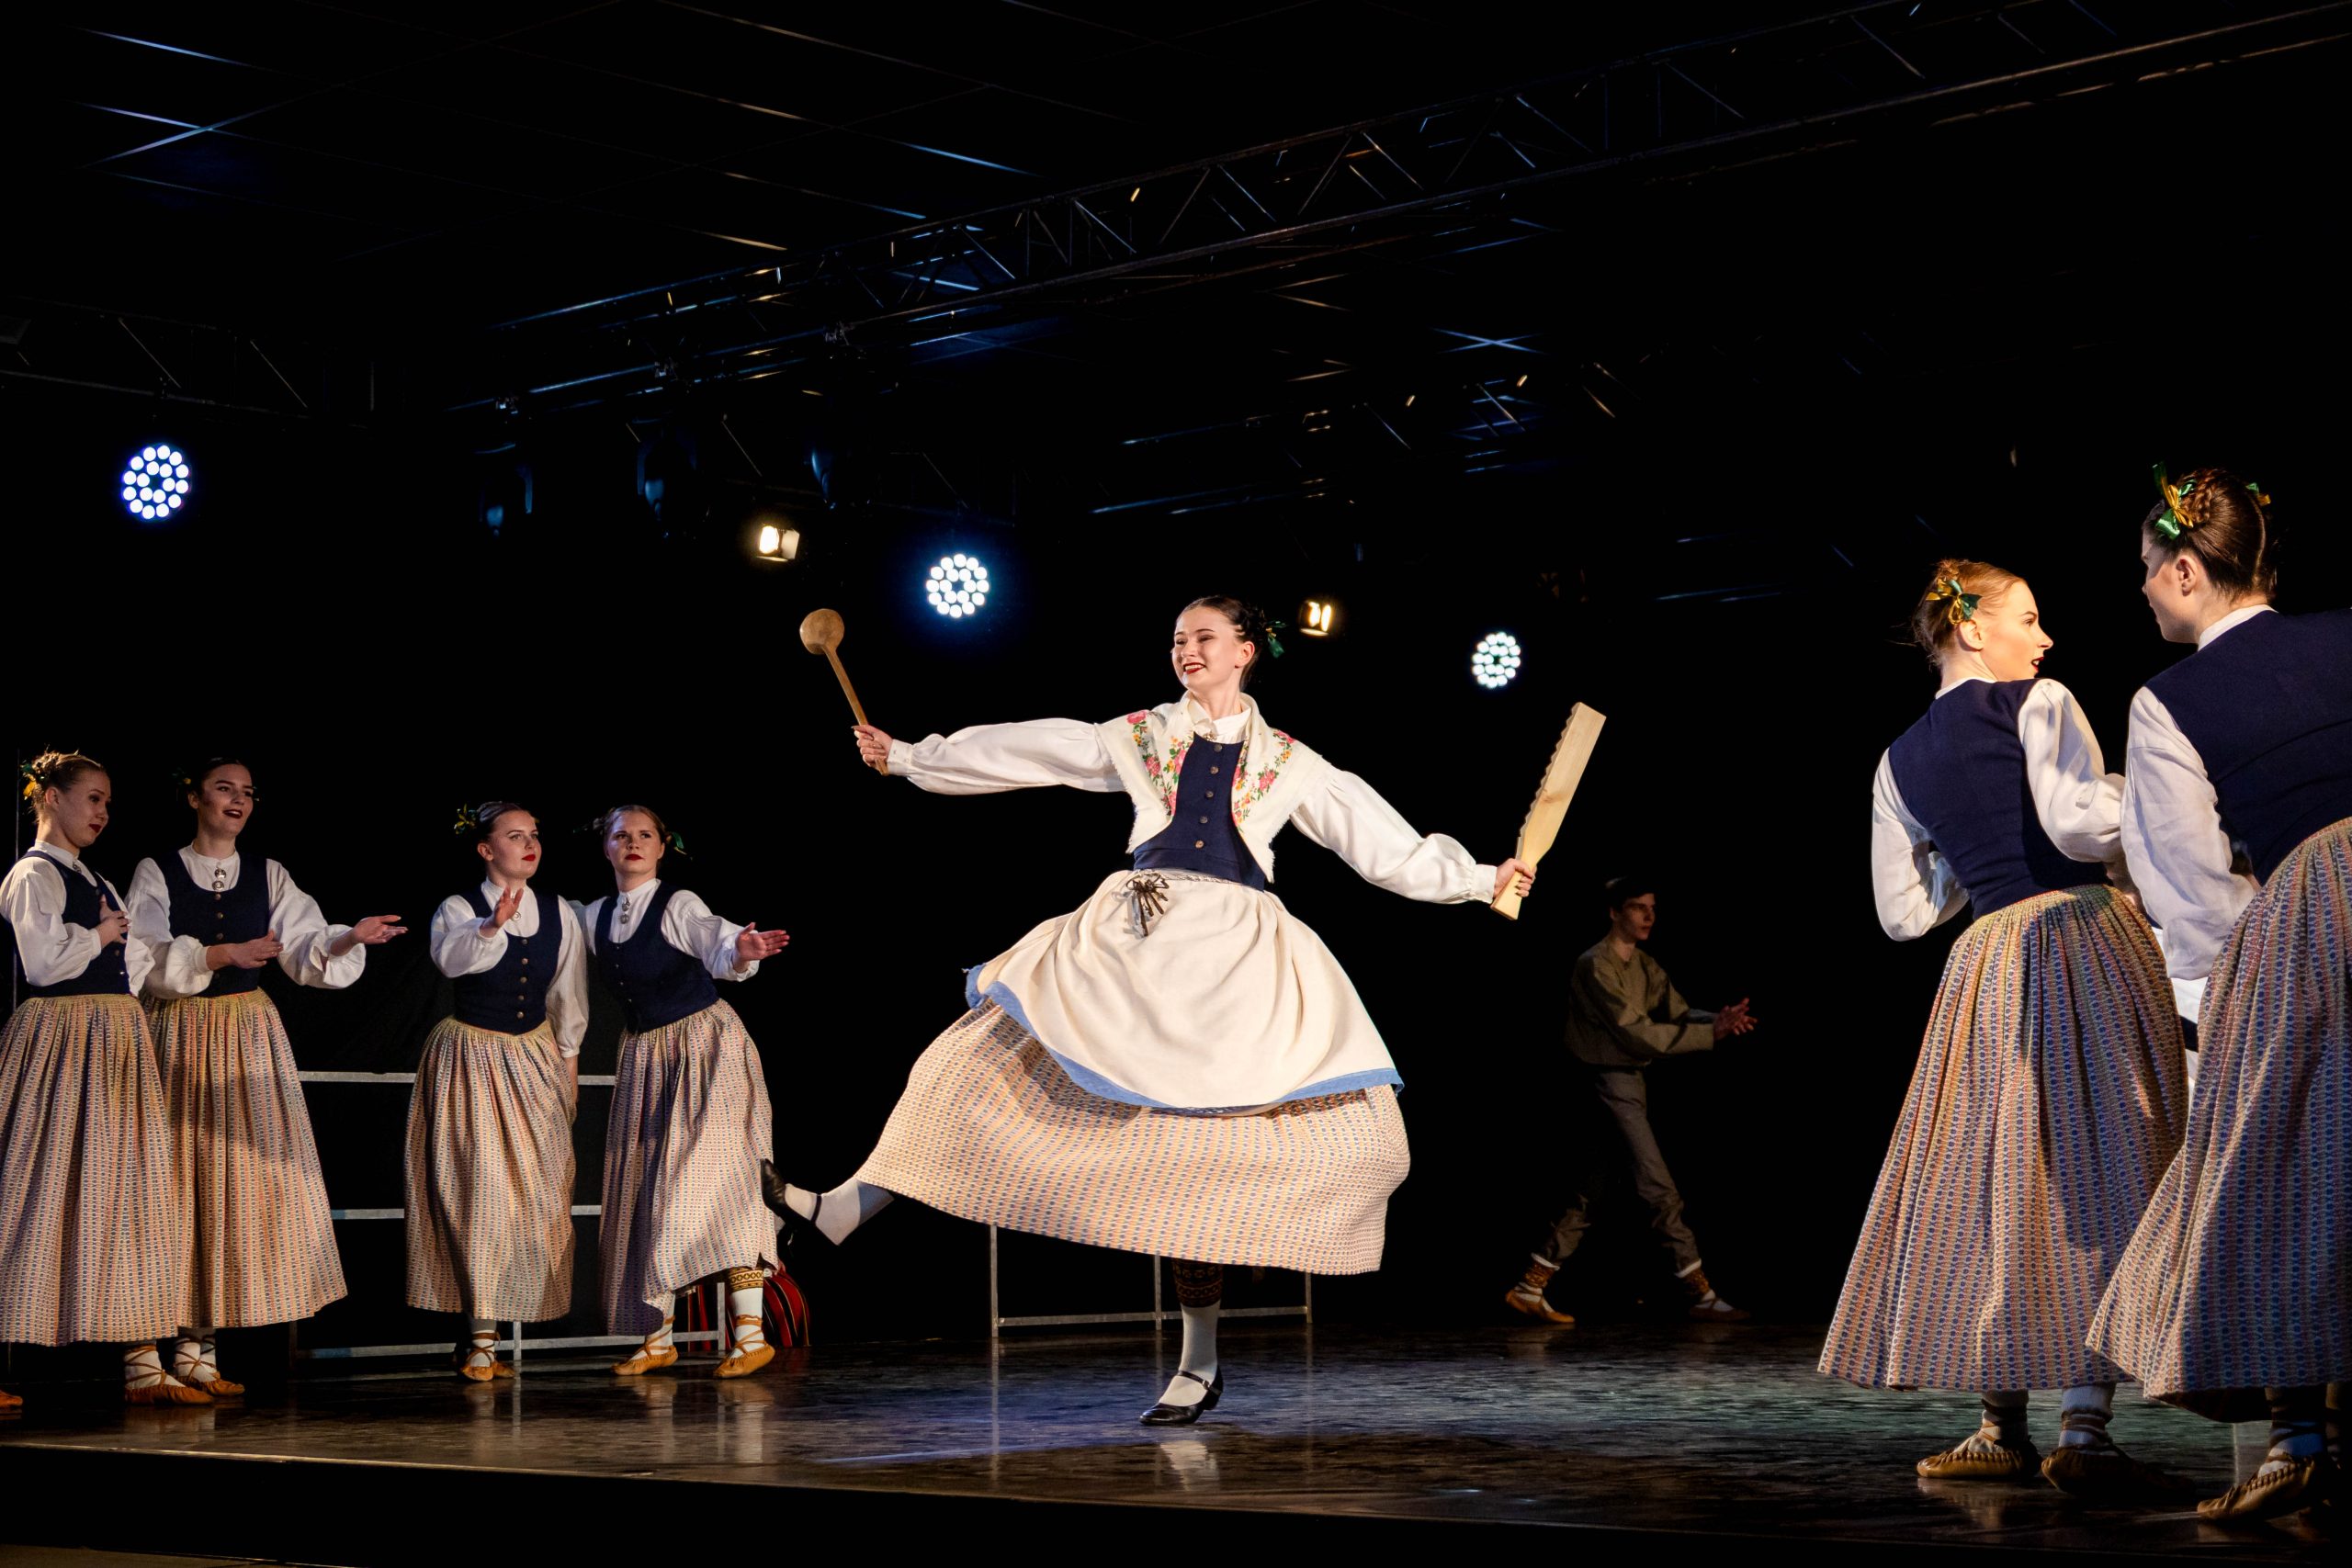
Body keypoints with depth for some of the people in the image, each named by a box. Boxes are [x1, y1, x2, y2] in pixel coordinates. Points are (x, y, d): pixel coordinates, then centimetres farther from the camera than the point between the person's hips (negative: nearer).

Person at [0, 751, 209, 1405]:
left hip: (118, 1043, 9)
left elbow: (136, 966, 22)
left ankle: (142, 1368, 5)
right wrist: (99, 936, -4)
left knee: (131, 1189, 4)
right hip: (61, 1042, -9)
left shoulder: (97, 883, 22)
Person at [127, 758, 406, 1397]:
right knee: (180, 1179, -4)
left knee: (244, 1175, -4)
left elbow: (306, 949, -2)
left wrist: (351, 938, -22)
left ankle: (196, 1344, 0)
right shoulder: (156, 873, 4)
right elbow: (147, 958, -9)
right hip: (181, 1035, -2)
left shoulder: (268, 877, 11)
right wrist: (222, 954, -20)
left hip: (249, 1039, 2)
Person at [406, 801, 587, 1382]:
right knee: (480, 1188, -12)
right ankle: (481, 1338, -9)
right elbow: (450, 957, -32)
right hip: (470, 1057, -5)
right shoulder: (458, 909, -9)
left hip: (533, 1059, 5)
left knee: (537, 1193, 0)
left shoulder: (560, 914, 4)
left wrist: (569, 1066, 13)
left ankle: (482, 1328, 10)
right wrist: (491, 926, -49)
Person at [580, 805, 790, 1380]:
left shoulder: (679, 905, -12)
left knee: (714, 1181, -14)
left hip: (705, 1046, -6)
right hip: (644, 1054, 6)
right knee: (647, 1190, 6)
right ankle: (658, 1338, 14)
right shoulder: (595, 918, 7)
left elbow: (715, 945, -30)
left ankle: (750, 1333, -14)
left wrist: (741, 953, -51)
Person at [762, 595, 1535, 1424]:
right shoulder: (1136, 737, 13)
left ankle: (1200, 1360, 1)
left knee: (1207, 1145, -9)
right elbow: (1012, 753, 15)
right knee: (996, 1055, -11)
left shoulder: (1290, 764, 11)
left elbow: (1386, 844, 13)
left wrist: (1482, 880, 8)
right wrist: (905, 757, 15)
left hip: (1238, 956, -1)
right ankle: (845, 1210, -11)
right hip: (1133, 944, 1)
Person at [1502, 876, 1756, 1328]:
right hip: (1610, 1085, -9)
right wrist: (1711, 1034, -21)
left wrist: (1719, 1020, -18)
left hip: (1627, 1086, 9)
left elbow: (1678, 1014, 4)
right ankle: (1699, 1295, -4)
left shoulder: (1645, 967, 15)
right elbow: (1638, 1034, -19)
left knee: (1589, 1195, 9)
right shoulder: (1597, 966, -14)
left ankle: (1530, 1289, 12)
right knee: (1659, 1189, -8)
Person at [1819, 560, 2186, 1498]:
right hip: (2086, 939, -5)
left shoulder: (1901, 761, 15)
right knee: (2097, 1169, -6)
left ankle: (2002, 1426, 11)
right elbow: (2079, 825, -17)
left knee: (1989, 1176, 9)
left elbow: (1903, 913, 14)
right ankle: (2084, 1430, -11)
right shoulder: (2038, 705, -2)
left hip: (1984, 964, 6)